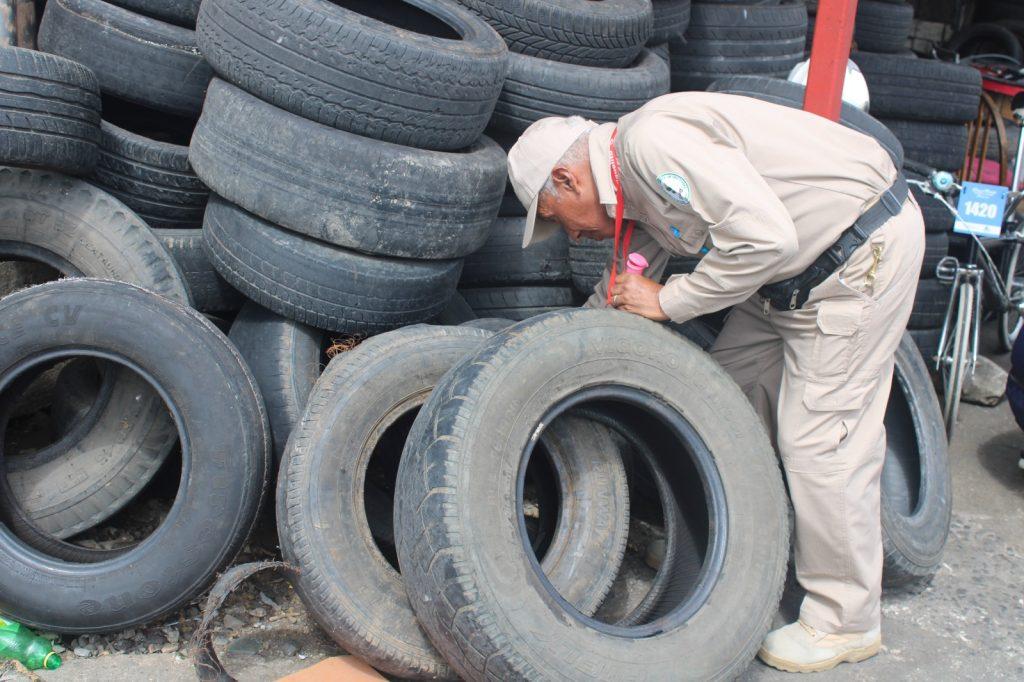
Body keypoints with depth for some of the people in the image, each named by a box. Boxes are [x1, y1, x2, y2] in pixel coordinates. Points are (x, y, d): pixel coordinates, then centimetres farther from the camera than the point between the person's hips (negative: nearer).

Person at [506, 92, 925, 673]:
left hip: (864, 251, -10)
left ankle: (846, 622, 9)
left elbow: (766, 237, -31)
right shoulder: (634, 187, 8)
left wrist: (668, 300, -19)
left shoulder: (651, 141, -23)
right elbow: (618, 295, 21)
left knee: (818, 437, -7)